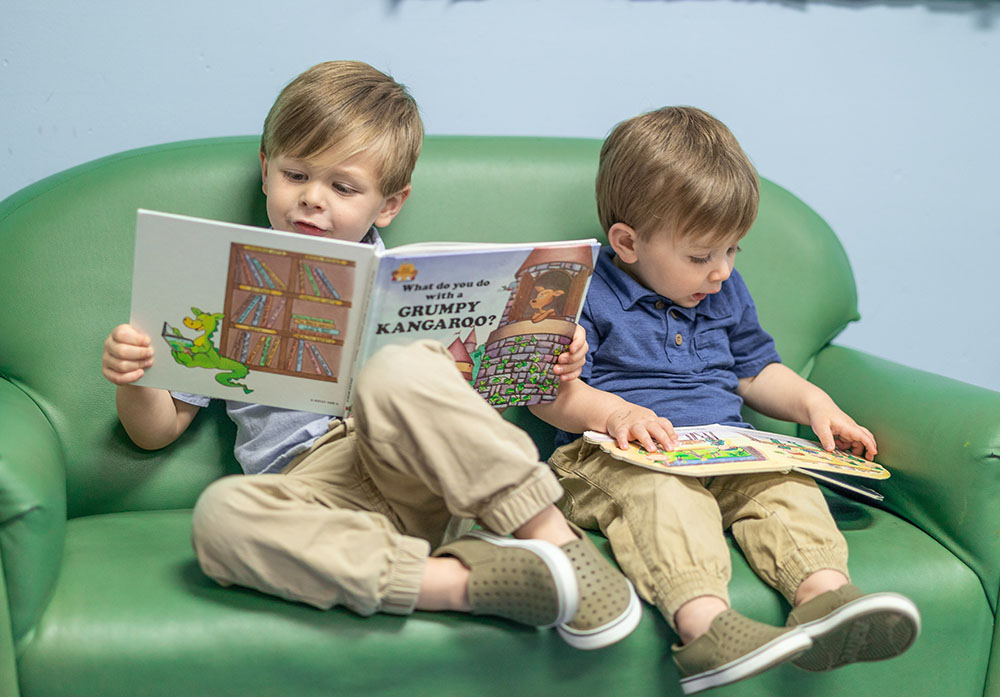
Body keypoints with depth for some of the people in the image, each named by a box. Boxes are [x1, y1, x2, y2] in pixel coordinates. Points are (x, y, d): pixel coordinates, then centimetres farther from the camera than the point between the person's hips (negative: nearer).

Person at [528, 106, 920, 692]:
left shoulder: (725, 293, 21)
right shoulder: (586, 293, 0)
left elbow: (755, 370, 29)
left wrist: (814, 402, 11)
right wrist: (612, 412, -25)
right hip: (627, 457, -6)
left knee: (783, 483, -23)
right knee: (665, 493, -38)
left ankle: (824, 593, -44)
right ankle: (704, 622, -58)